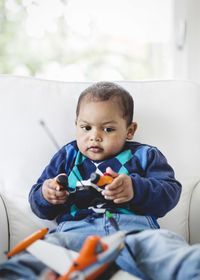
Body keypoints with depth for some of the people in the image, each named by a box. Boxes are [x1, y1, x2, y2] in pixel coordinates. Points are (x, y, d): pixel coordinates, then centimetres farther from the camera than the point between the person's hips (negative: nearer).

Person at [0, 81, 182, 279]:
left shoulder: (144, 156, 22)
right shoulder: (67, 157, 28)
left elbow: (171, 191, 8)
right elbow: (38, 205, 29)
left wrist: (136, 190, -13)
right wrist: (45, 195, 1)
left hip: (133, 226, -1)